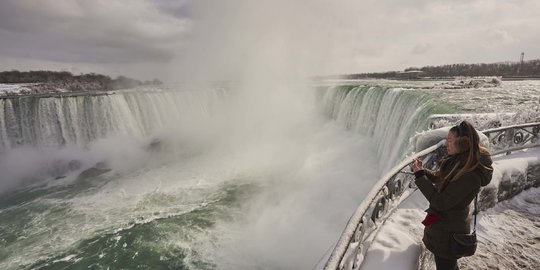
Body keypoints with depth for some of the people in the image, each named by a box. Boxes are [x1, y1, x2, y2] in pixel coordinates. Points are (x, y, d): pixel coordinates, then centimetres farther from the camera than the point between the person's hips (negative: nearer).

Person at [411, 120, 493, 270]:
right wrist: (422, 170, -7)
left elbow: (440, 203, -29)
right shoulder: (457, 160, -6)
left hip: (448, 232, -8)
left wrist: (419, 175, -26)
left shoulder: (470, 175, -32)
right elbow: (438, 178, 11)